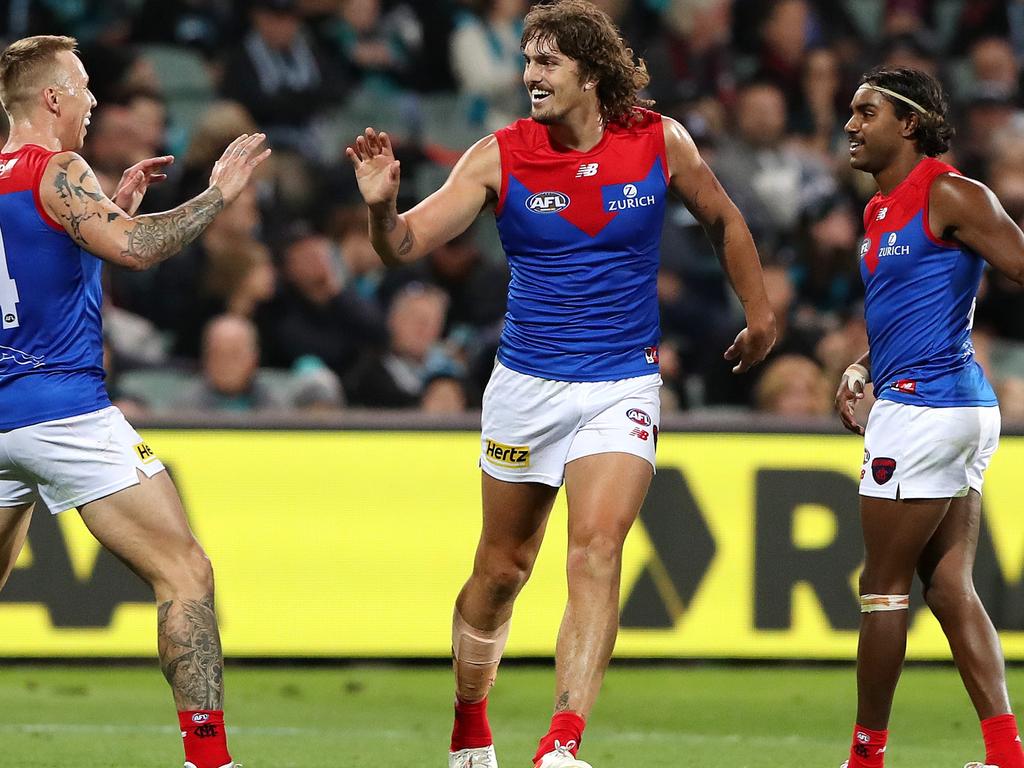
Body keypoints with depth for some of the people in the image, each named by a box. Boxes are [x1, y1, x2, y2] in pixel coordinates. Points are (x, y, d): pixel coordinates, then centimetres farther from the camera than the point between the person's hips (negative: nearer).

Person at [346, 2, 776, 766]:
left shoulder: (662, 143, -4)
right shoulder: (500, 156, -7)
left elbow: (723, 219, 14)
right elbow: (407, 245, -13)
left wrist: (759, 313, 17)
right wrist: (383, 207, -33)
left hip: (622, 387, -1)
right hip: (526, 384, 1)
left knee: (597, 548, -20)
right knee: (501, 569, 10)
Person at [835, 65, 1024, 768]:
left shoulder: (950, 196, -11)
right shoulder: (882, 211, 17)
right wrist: (859, 371, 12)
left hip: (923, 410, -9)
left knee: (884, 590, -1)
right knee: (951, 589, 5)